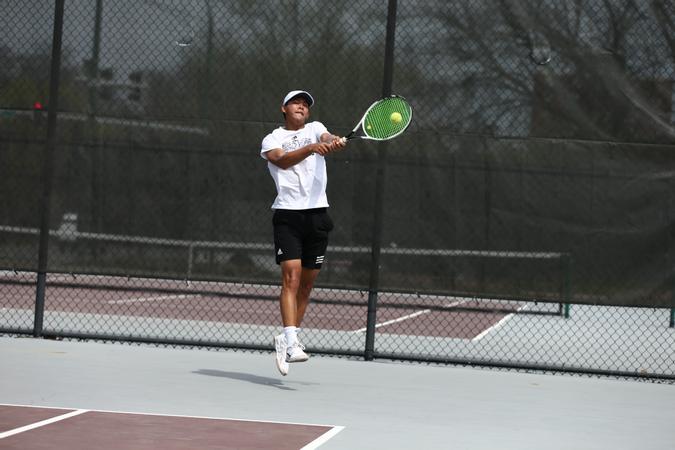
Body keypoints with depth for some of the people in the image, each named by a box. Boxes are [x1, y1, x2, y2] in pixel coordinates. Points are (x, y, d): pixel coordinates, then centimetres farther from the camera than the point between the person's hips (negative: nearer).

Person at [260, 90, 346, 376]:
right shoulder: (272, 139, 9)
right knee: (291, 276, -17)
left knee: (306, 283, 7)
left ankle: (287, 339, 20)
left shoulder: (315, 129, 17)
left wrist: (335, 142, -31)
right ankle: (291, 343, -26)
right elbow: (282, 160, -13)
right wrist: (310, 148, -30)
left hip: (317, 213, 4)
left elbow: (328, 139, -6)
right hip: (288, 213, -4)